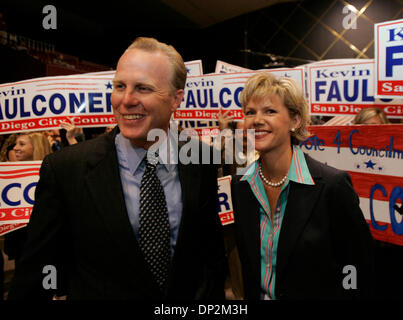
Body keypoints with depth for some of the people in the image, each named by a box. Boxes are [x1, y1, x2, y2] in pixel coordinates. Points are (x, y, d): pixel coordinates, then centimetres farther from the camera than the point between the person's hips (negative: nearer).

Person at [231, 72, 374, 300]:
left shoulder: (332, 184, -22)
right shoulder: (239, 185, -7)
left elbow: (361, 270, -13)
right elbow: (248, 263, 3)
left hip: (317, 294, -3)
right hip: (257, 296, 4)